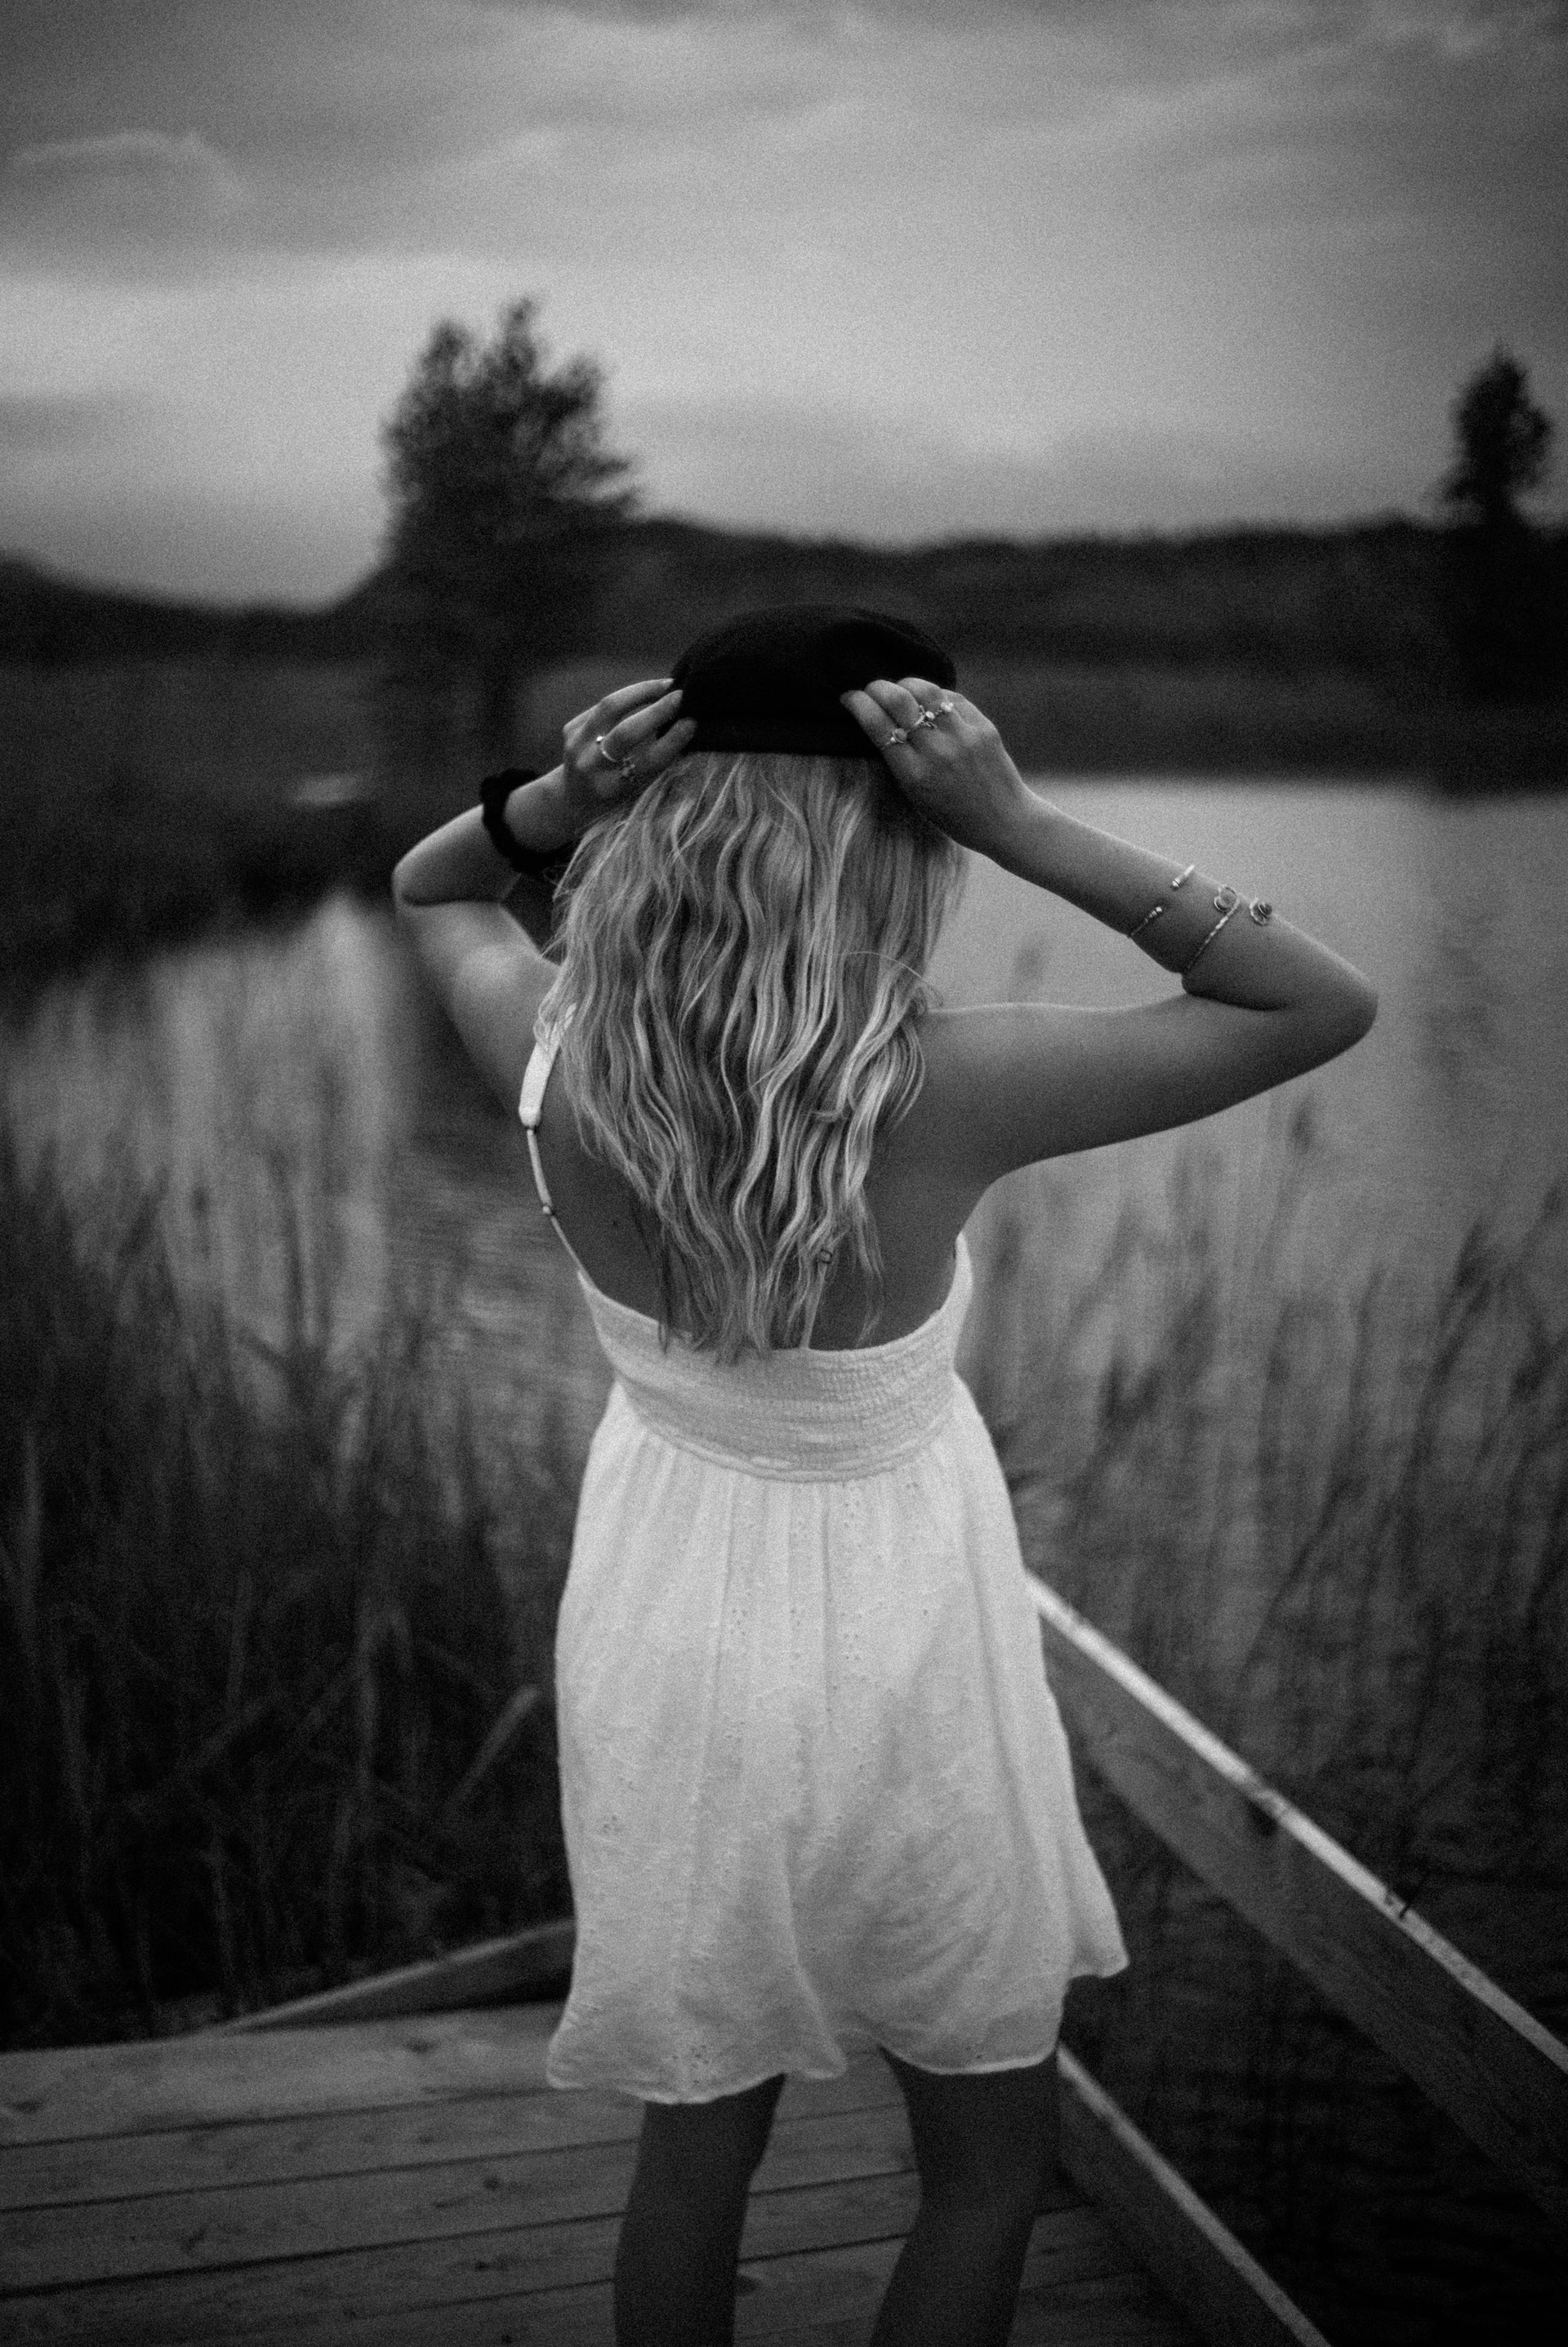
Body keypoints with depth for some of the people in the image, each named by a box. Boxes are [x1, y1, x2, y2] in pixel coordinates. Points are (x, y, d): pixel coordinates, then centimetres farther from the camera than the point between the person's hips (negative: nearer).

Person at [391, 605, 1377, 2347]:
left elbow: (426, 890, 6)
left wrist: (548, 803, -15)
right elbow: (1325, 1006, -19)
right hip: (884, 1656, -4)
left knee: (696, 2147, 23)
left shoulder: (561, 1065, -18)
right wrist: (1021, 827, -26)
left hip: (665, 1619, 4)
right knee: (989, 2164, 21)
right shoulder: (934, 1095, -30)